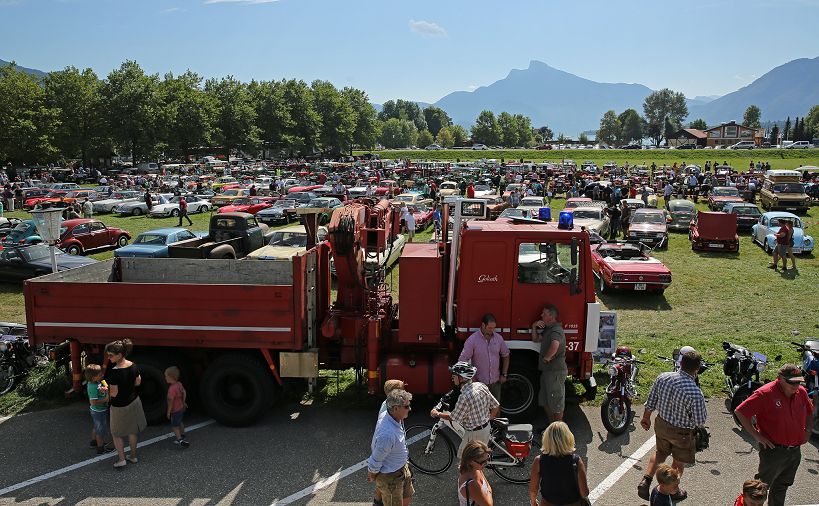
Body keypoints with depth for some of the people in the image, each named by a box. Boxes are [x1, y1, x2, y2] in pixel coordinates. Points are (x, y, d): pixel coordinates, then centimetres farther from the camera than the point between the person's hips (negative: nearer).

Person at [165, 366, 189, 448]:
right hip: (181, 408, 9)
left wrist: (168, 412, -17)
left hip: (175, 410, -9)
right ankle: (182, 436, 39)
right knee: (179, 422, 25)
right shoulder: (179, 384, -4)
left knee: (174, 426, 4)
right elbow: (184, 393, 9)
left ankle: (180, 439, 2)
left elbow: (170, 401, -27)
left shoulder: (172, 388, -30)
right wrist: (183, 402, 22)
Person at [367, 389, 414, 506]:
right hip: (390, 477, -8)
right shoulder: (387, 434, -41)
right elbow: (375, 460, -26)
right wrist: (372, 477, -7)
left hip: (402, 468, 8)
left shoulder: (397, 419, -11)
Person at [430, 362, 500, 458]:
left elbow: (453, 417, -17)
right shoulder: (480, 385, -7)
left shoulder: (464, 397, -31)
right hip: (486, 428, 8)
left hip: (474, 434, -8)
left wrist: (437, 414, 0)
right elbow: (496, 406, 1)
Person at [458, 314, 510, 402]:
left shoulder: (498, 338, 0)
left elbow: (505, 355, 15)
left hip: (495, 382, 4)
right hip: (479, 383, -4)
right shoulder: (472, 340, -14)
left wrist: (504, 374, 10)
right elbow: (462, 361, -13)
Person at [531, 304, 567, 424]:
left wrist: (547, 358, -27)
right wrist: (534, 327, 5)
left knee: (556, 402, 1)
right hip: (547, 370, 11)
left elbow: (555, 344, -41)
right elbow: (536, 339, 22)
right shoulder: (548, 329, 13)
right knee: (545, 401, 20)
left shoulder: (556, 330, -20)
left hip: (556, 371, -11)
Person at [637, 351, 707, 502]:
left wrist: (646, 417, 14)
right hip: (681, 432, -4)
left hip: (661, 424, 4)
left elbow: (650, 402, -3)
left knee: (660, 453, 29)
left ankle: (646, 480, 18)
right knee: (678, 462, 21)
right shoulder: (695, 393, -33)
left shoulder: (662, 377, -17)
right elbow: (700, 421, -22)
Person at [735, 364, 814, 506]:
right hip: (773, 450, -6)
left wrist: (808, 430, 8)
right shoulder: (765, 393, -19)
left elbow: (810, 412, 22)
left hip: (795, 451, 6)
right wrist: (757, 435, -18)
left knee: (782, 485, 21)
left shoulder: (801, 392, 0)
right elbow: (740, 412, -20)